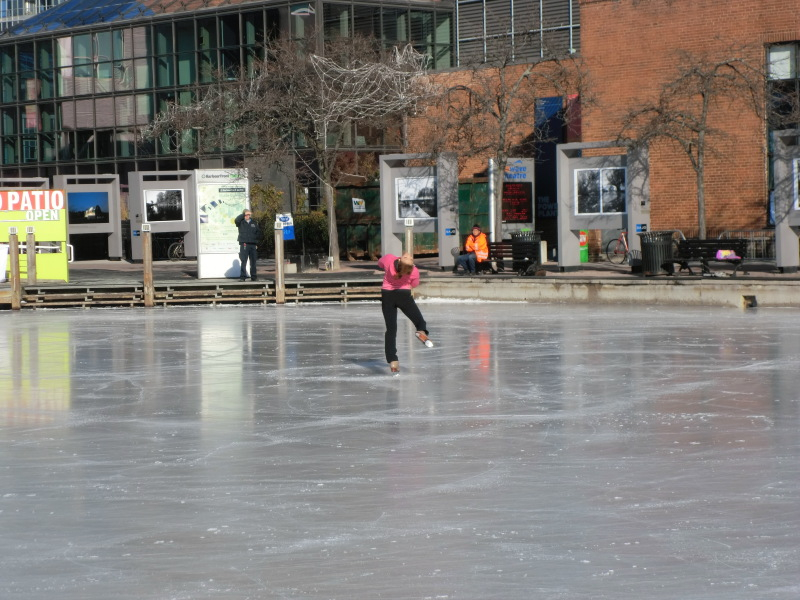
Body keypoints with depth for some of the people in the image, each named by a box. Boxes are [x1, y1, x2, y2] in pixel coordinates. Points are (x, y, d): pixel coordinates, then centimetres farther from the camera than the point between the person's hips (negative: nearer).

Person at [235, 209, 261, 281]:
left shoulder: (254, 223, 15)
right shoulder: (241, 223, 5)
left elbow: (258, 233, 17)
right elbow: (236, 220, -16)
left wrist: (257, 243, 10)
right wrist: (243, 214, -9)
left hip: (253, 245, 3)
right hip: (244, 245, -3)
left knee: (253, 261, 8)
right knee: (243, 261, -8)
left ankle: (254, 276, 14)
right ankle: (242, 276, -7)